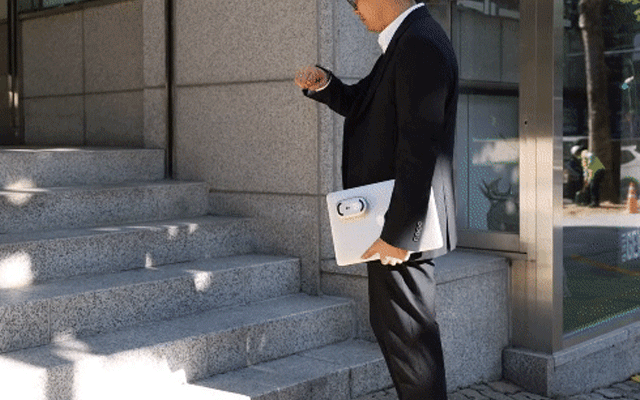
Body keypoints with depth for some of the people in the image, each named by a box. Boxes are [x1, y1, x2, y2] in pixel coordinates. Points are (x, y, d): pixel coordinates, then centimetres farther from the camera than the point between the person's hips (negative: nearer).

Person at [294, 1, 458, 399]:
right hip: (394, 219, 11)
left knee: (405, 331, 0)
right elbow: (362, 104, 22)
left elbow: (419, 150, -26)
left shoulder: (420, 46, -20)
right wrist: (324, 84, 2)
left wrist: (396, 232, -26)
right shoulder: (406, 41, 12)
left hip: (402, 221, -11)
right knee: (390, 323, 22)